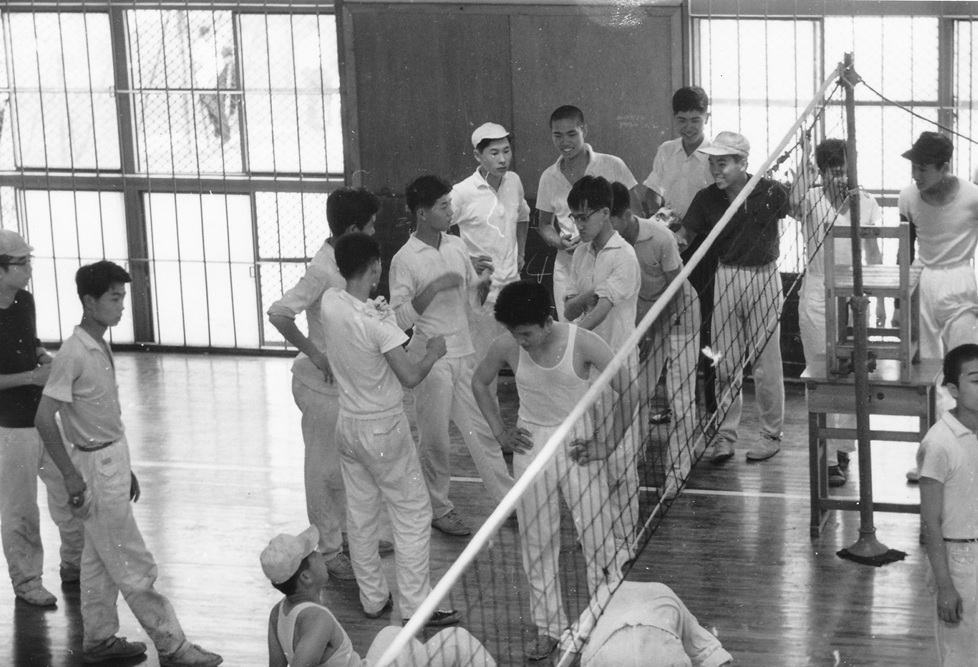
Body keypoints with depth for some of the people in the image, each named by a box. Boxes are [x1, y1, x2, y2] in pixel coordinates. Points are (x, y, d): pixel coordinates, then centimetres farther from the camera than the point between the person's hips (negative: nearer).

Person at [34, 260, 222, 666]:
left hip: (113, 460, 9)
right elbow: (44, 418, -22)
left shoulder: (100, 347, 7)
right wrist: (70, 475, -20)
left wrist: (125, 467, 18)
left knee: (100, 561, 17)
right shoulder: (73, 354, -20)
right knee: (134, 567, -1)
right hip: (95, 466, -9)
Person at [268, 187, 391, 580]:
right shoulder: (322, 271, -25)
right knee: (325, 468, 5)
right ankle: (329, 551, 16)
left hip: (347, 381, 9)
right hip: (323, 385, -9)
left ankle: (349, 532, 37)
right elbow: (279, 313, -32)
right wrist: (313, 353, -26)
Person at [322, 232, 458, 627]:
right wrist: (434, 353, -7)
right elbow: (410, 377, -23)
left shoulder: (330, 302, -6)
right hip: (383, 430, -7)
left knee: (360, 515, 16)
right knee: (412, 514, 4)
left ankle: (373, 599, 26)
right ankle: (416, 605, 7)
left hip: (347, 424, 7)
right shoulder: (377, 323, -25)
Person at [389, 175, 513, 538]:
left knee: (481, 428, 11)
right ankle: (439, 508, 20)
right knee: (435, 439, 5)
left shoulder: (456, 246, 6)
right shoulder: (405, 260, -13)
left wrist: (483, 283, -9)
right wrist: (435, 287, -25)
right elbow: (400, 317, -17)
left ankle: (508, 498, 18)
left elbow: (473, 300, 13)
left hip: (464, 353, 6)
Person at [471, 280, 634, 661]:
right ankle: (548, 627, 21)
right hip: (532, 445, 3)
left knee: (598, 538, -1)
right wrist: (500, 433, 6)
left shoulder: (583, 343, -19)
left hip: (578, 444, -2)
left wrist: (606, 443, -11)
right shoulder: (506, 348, -10)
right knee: (536, 543, 8)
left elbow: (626, 392, -12)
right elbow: (479, 383, 11)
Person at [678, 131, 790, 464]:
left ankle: (771, 433, 17)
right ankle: (725, 434, 15)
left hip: (763, 276, -2)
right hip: (726, 276, 3)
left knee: (766, 360, 4)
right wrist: (673, 240, -25)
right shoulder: (706, 199, -4)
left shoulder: (770, 192, -10)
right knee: (725, 361, 6)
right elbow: (685, 234, -7)